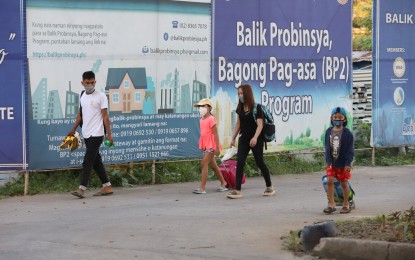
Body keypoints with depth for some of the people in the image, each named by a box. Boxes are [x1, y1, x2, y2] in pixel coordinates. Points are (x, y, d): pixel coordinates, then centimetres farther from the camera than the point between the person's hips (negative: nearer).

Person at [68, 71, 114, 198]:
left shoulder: (101, 96, -7)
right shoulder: (82, 97, 13)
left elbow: (105, 116, -8)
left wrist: (109, 134, -11)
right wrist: (73, 129, 18)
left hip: (96, 134, -7)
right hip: (87, 134, 7)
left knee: (88, 161, -12)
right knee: (96, 161, 10)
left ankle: (82, 189, -15)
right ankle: (107, 187, 17)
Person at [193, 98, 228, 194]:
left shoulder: (211, 119, -13)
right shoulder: (202, 120, 11)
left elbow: (215, 134, -15)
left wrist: (217, 148, -18)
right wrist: (201, 146, 14)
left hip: (211, 146, -9)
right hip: (205, 146, 9)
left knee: (204, 164, -15)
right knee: (213, 165, 15)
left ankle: (202, 188, -17)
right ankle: (223, 183, 27)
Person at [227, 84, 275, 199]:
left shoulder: (256, 107, -11)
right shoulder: (240, 108, 6)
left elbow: (260, 125, -17)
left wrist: (255, 137, -31)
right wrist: (233, 138, 16)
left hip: (256, 140, -5)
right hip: (244, 139, 5)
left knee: (260, 163, 5)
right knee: (240, 163, -8)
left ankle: (269, 187, 24)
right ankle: (237, 190, -12)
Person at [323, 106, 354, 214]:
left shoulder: (347, 133, -10)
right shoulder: (329, 131, 2)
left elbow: (350, 149, -9)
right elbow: (327, 147, 9)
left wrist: (348, 163, -13)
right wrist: (328, 160, 6)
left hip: (342, 163, -3)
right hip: (331, 162, 3)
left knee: (344, 183, 7)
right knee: (329, 181, -7)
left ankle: (346, 204, 21)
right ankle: (331, 204, -2)